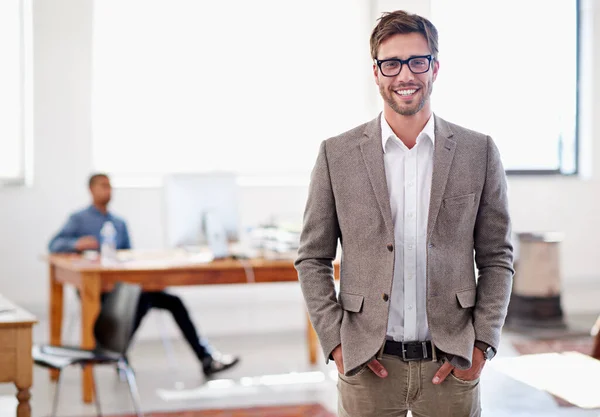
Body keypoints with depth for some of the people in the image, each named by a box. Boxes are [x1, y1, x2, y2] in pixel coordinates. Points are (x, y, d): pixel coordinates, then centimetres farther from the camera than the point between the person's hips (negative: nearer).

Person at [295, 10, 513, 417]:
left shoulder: (479, 152, 2)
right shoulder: (337, 154, 1)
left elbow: (497, 257, 5)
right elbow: (313, 258, 4)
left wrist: (482, 344, -2)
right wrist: (335, 341, -3)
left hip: (451, 366, 1)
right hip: (367, 366, 0)